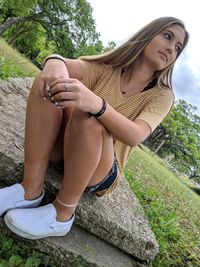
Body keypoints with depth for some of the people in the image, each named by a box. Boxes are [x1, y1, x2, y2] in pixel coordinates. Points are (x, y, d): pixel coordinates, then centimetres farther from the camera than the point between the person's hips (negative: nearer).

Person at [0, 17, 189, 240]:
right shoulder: (107, 67, 1)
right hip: (61, 146, 3)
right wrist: (55, 63, -41)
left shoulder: (162, 95, -5)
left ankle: (63, 214, -16)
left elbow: (135, 136, -25)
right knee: (48, 81, -20)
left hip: (102, 173, -2)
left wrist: (96, 104, -43)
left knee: (88, 119, -33)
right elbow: (68, 64, -17)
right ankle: (31, 189, -21)